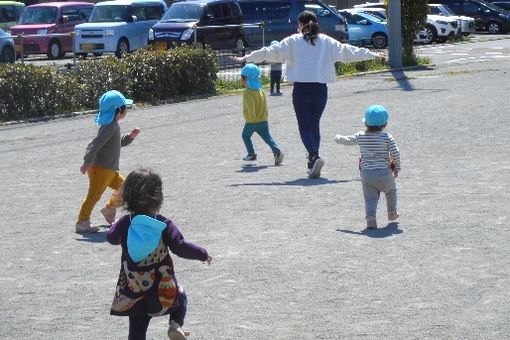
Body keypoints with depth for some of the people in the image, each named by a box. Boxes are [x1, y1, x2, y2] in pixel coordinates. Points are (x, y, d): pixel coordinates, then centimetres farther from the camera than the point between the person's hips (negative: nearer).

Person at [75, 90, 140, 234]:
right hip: (100, 168, -10)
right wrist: (88, 162, -30)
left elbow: (118, 142, 30)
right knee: (94, 195, -10)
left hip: (110, 170, 10)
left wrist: (130, 137, 13)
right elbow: (95, 144, -25)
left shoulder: (113, 126, 16)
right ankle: (82, 223, -8)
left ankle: (109, 209, 32)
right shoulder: (111, 126, -17)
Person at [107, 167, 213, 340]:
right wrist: (203, 254, -5)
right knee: (180, 298, 28)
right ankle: (176, 325, 3)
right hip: (162, 290, -2)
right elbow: (180, 247, -19)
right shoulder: (164, 225, -13)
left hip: (133, 291, 2)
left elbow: (111, 237, 12)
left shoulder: (124, 224, -4)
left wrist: (115, 225, 34)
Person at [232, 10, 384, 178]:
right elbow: (347, 51, 12)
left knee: (305, 127, 1)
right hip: (320, 89, 3)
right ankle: (312, 165, 14)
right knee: (315, 125, 14)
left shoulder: (293, 41, 1)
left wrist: (245, 58, 10)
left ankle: (314, 156, -22)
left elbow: (271, 52, 2)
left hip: (301, 89, -2)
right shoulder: (326, 42, 6)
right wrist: (372, 54, 24)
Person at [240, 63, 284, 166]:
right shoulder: (260, 90, 10)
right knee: (267, 137, 1)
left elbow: (251, 106, -27)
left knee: (245, 135, 17)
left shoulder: (247, 92, -16)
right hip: (263, 121, 6)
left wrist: (252, 118, -17)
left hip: (251, 122, -6)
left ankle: (251, 154, 18)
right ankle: (277, 151, -18)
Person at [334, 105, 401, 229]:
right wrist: (397, 168, 7)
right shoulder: (387, 137, -6)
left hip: (366, 173, 1)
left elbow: (348, 141, 15)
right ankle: (392, 213, 37)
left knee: (370, 198, 4)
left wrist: (338, 138, 36)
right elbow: (395, 153, -8)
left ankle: (370, 216, -20)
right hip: (384, 173, -1)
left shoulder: (361, 136, 1)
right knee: (391, 191, 26)